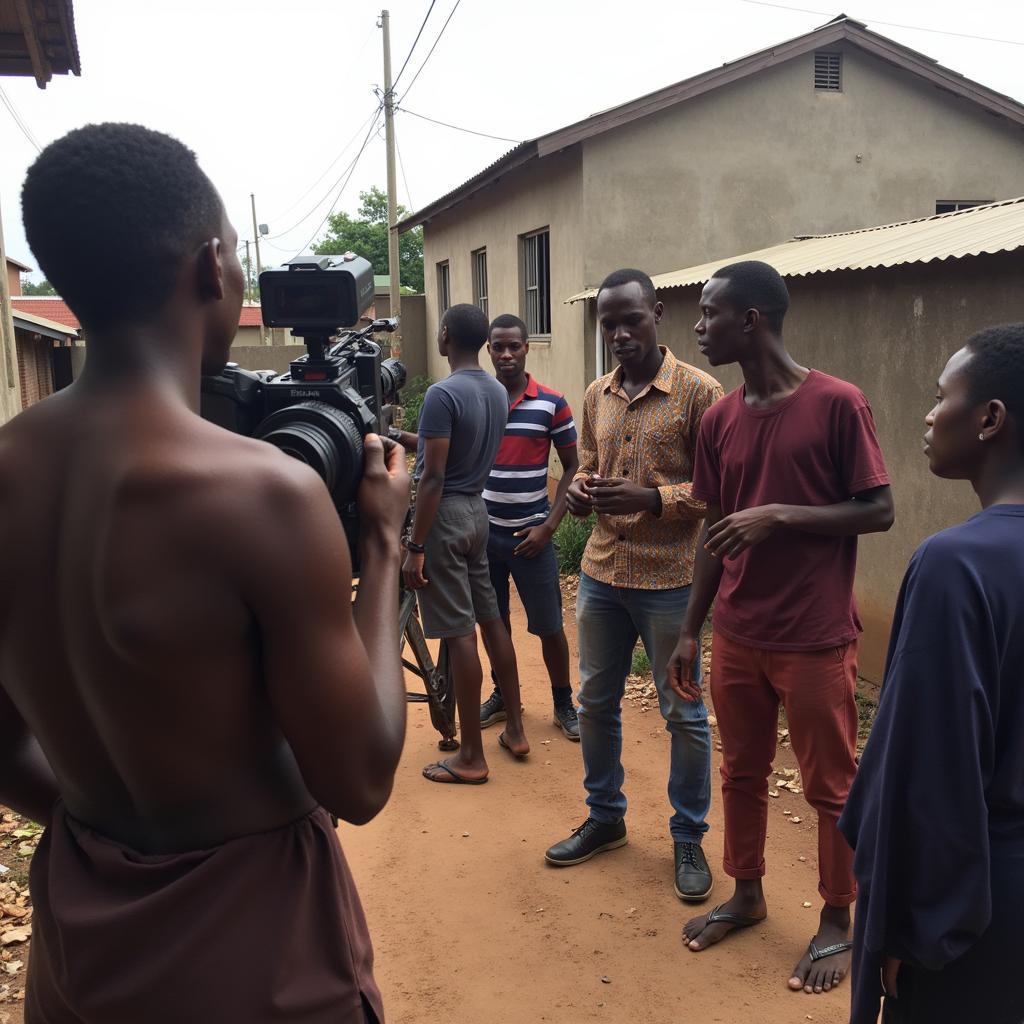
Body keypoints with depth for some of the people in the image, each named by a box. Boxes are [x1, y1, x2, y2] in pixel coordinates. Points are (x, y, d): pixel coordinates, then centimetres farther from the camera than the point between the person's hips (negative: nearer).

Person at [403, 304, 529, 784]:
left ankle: (471, 756, 6)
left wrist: (415, 548, -16)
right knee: (491, 619, 15)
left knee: (460, 633, -3)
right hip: (477, 509, 8)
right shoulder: (498, 391, 8)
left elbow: (433, 478, -20)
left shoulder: (442, 394, -17)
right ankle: (515, 729, 26)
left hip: (446, 514, -8)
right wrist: (412, 440, 34)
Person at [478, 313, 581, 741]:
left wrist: (549, 526, -9)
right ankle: (502, 695, 31)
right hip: (483, 532, 2)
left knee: (548, 625, 5)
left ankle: (564, 704, 21)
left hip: (531, 534, -2)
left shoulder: (552, 403, -5)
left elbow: (572, 467, -1)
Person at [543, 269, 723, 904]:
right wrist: (581, 490, -4)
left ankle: (689, 839, 26)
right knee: (596, 702, 16)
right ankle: (605, 818, 36)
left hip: (670, 579, -6)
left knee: (684, 714, 8)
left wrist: (650, 499, -24)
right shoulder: (597, 396, 8)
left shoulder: (699, 392, -10)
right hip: (602, 572, 6)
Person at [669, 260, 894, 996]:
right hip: (736, 636, 5)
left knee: (831, 788, 10)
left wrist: (782, 515, -22)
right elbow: (715, 533, 10)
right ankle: (747, 895, 38)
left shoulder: (838, 404, -13)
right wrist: (690, 630, 10)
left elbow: (879, 511, -10)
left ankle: (838, 925, 29)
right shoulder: (719, 421, 4)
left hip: (817, 640, -5)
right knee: (742, 774, 17)